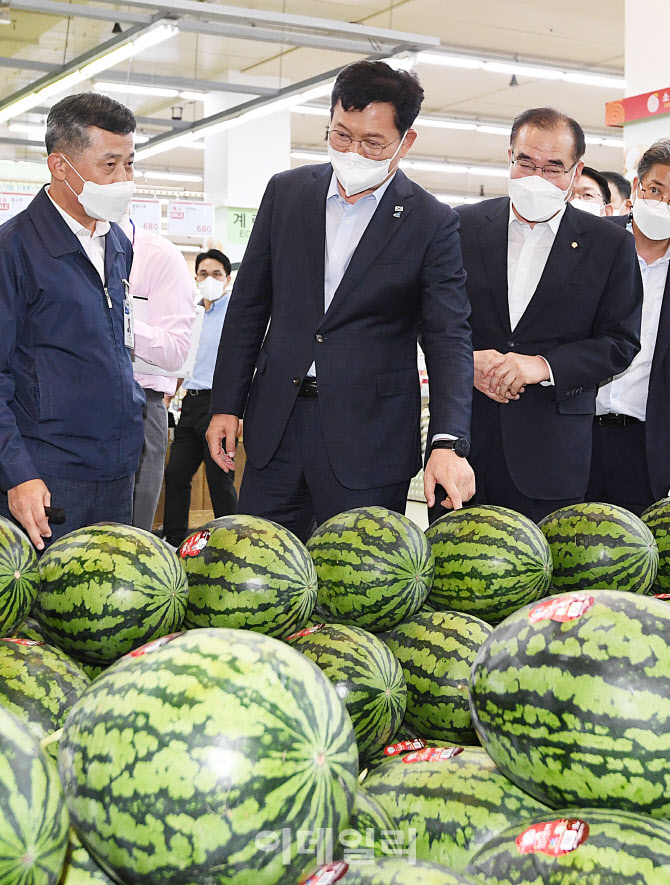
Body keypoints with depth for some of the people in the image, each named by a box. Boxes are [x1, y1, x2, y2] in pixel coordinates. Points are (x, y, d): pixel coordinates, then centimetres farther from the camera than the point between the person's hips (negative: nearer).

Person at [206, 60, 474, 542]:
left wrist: (449, 442, -24)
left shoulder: (433, 223, -4)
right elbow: (249, 304, 11)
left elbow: (448, 337, -10)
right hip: (276, 426, 3)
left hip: (369, 438, -3)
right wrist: (226, 405, 7)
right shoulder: (286, 192, 6)